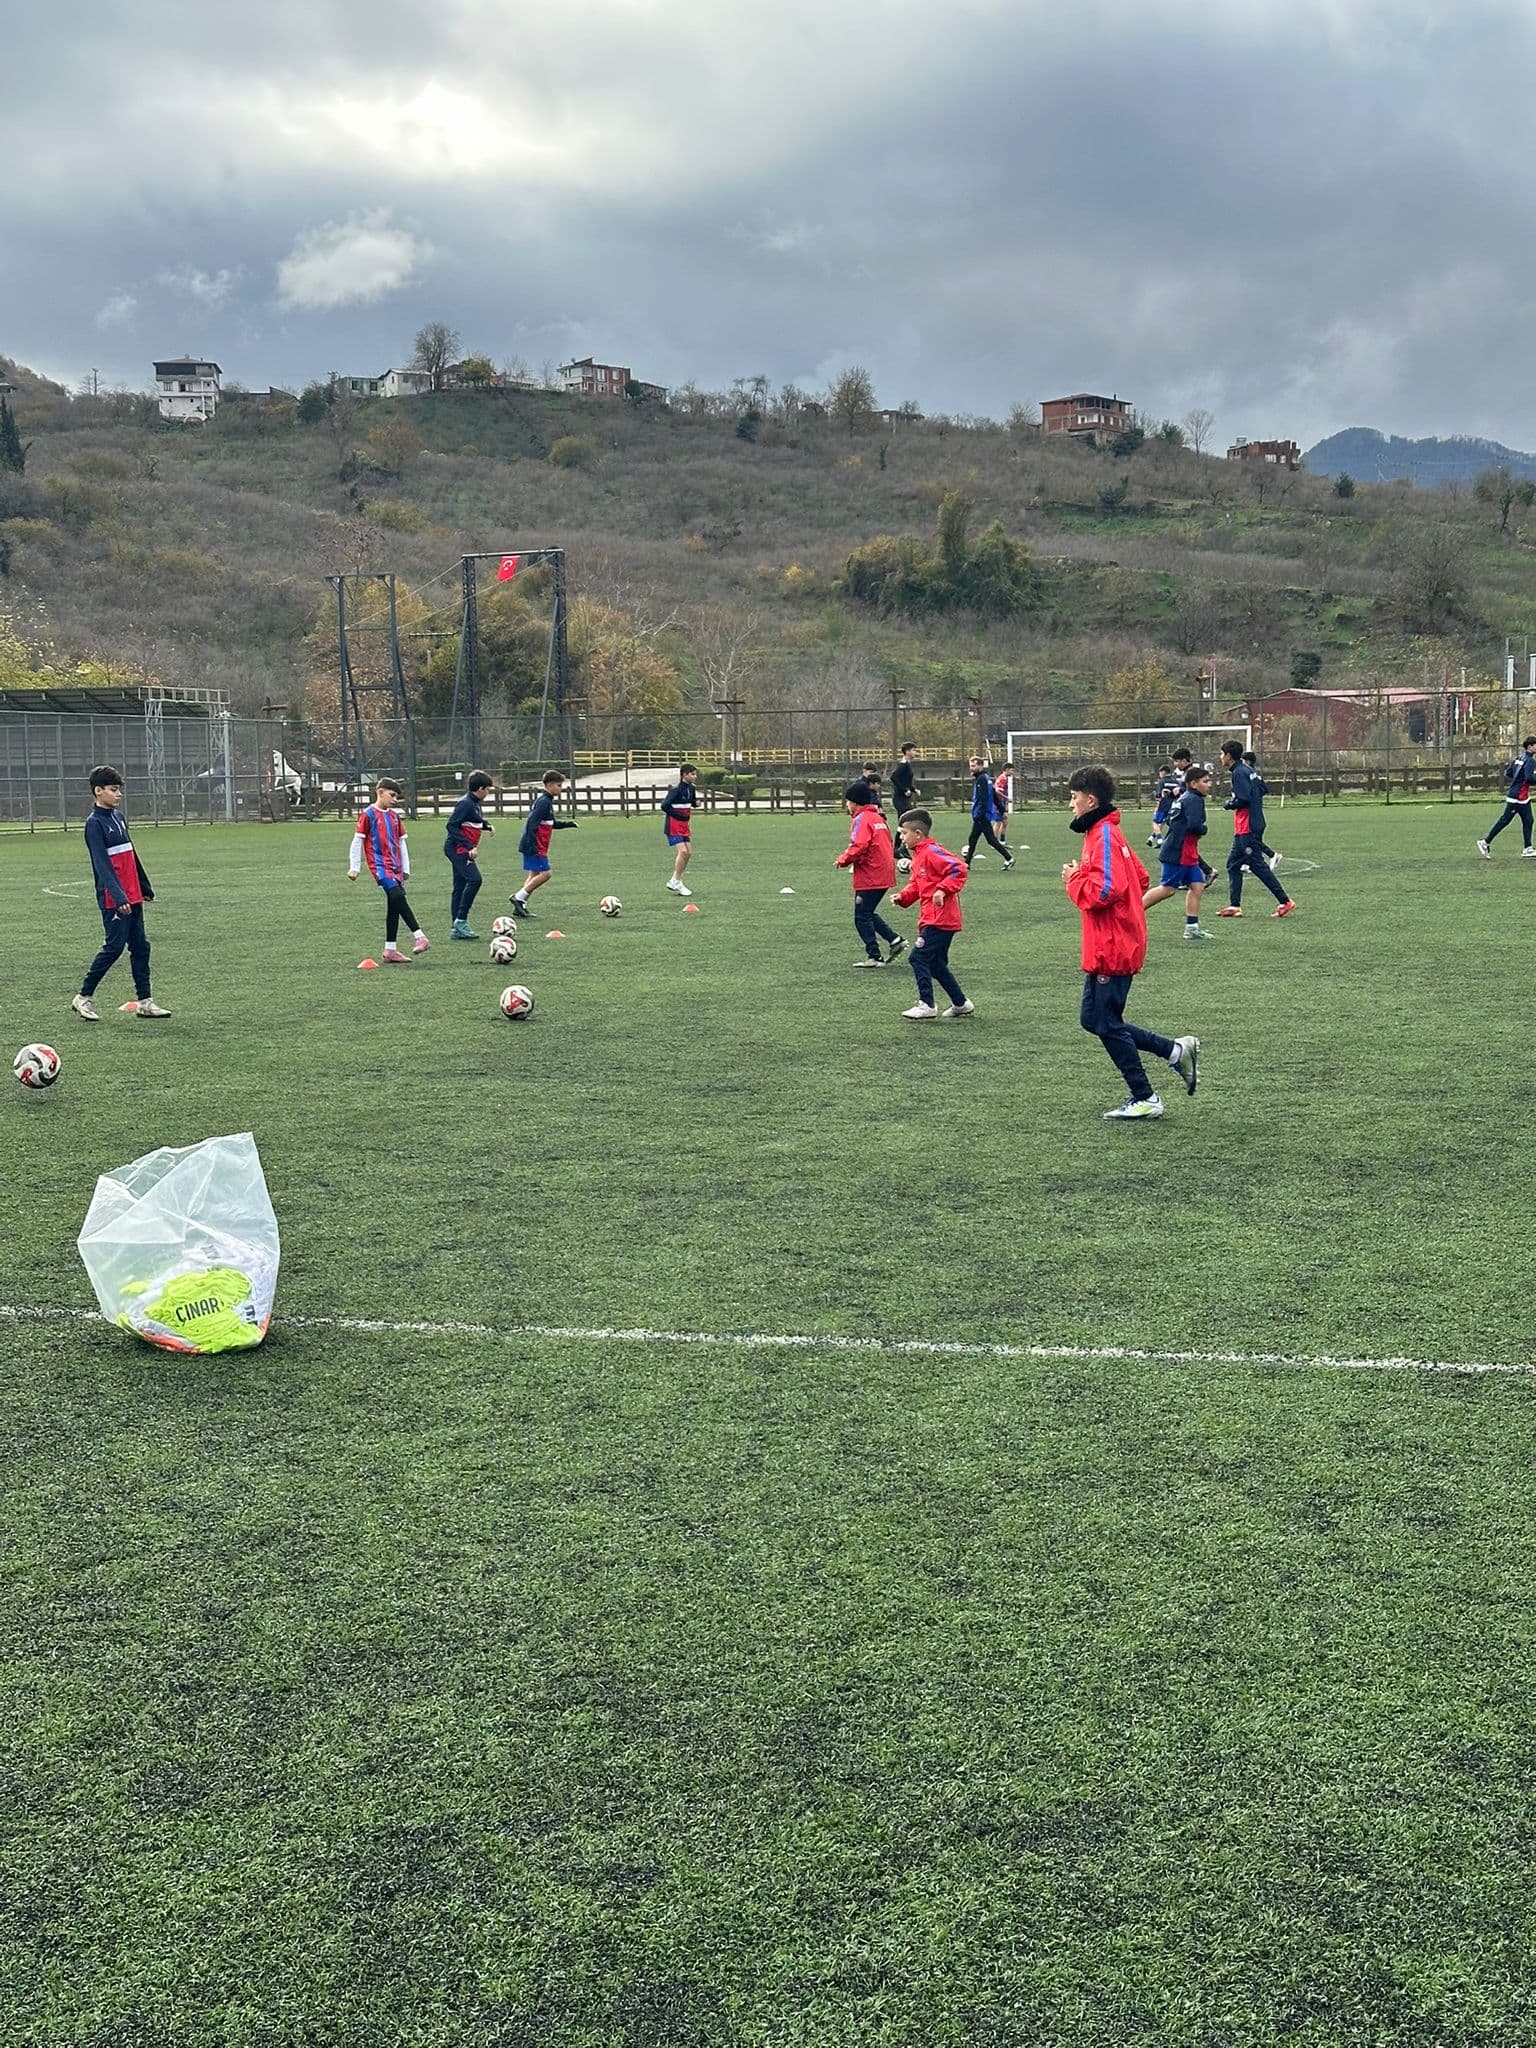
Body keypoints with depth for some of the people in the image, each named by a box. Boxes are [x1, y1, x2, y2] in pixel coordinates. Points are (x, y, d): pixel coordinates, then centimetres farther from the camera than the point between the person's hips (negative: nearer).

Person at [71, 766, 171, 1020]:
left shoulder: (119, 817, 14)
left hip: (132, 897, 8)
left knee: (140, 947, 7)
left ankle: (145, 1001, 10)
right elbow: (102, 865, -20)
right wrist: (119, 897, -29)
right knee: (114, 947, -6)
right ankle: (83, 997, 6)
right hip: (113, 900, -8)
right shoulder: (95, 823, -12)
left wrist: (145, 888, 24)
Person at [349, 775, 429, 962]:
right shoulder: (368, 815, -3)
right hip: (379, 865, -7)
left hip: (394, 866, 7)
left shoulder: (394, 815, 16)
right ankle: (420, 936, -28)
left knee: (394, 907, 5)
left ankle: (390, 950, 10)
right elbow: (357, 841, -2)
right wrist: (354, 867, -3)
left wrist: (405, 868, 20)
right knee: (398, 896, -24)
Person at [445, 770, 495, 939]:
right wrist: (470, 847, -25)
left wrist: (487, 825, 7)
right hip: (458, 849, -10)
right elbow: (452, 826, -22)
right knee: (474, 879, -20)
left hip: (463, 850, 10)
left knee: (460, 886, 10)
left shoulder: (475, 803, 13)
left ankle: (457, 928, 13)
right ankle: (461, 920, -16)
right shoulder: (465, 803, -17)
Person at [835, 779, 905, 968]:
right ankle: (895, 940, 10)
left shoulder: (862, 819, -12)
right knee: (868, 913, 19)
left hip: (869, 877, -9)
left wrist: (842, 860, -9)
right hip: (884, 874, 9)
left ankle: (874, 957, 1)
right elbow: (887, 842, 20)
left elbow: (859, 846, -23)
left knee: (862, 917, 0)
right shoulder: (878, 817, 15)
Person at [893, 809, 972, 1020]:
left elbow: (959, 869, -21)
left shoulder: (932, 852, -13)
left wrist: (942, 890, -27)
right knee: (937, 965, 15)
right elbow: (916, 885, 24)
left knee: (919, 957, -12)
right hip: (930, 920, 10)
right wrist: (903, 897, 6)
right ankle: (961, 1004, 23)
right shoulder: (918, 856, 17)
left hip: (939, 920, -10)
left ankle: (926, 1006, -9)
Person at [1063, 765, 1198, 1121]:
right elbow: (1140, 879, 21)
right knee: (1093, 1019, 14)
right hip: (1112, 947, 10)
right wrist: (1081, 876, 11)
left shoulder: (1103, 837, -17)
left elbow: (1104, 892, -28)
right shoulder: (1108, 833, 14)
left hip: (1111, 950, -10)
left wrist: (1074, 878, -11)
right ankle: (1175, 1051, 15)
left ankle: (1144, 1099, 8)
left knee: (1107, 1024, -1)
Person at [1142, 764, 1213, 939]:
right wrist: (1203, 830, -5)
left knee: (1197, 886, 5)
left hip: (1188, 855, 10)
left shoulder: (1183, 797, 16)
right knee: (1167, 888, -6)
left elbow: (1170, 819, 22)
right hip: (1178, 854, -10)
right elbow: (1194, 824, -27)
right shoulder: (1194, 800, -14)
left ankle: (1192, 928, 5)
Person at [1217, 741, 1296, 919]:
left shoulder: (1239, 773, -15)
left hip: (1247, 828, -10)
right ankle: (1235, 906, 12)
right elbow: (1262, 788, 19)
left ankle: (1285, 902, -5)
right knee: (1233, 864, 12)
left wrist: (1229, 804, -4)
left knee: (1258, 865, -7)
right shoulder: (1248, 770, 13)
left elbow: (1243, 799, -23)